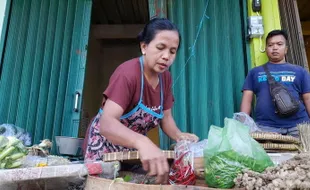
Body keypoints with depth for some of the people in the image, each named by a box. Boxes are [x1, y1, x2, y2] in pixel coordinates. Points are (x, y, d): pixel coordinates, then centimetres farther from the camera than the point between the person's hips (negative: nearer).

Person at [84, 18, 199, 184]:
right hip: (106, 143, -5)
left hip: (134, 148, 6)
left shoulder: (165, 77, -7)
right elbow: (107, 124, -39)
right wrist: (143, 143, -57)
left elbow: (166, 117, -1)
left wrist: (179, 136, -21)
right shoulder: (128, 72, -28)